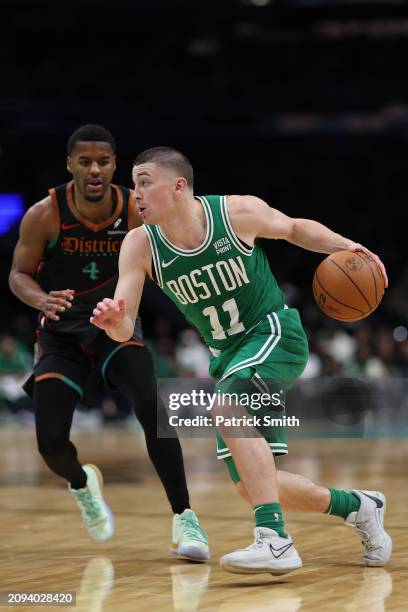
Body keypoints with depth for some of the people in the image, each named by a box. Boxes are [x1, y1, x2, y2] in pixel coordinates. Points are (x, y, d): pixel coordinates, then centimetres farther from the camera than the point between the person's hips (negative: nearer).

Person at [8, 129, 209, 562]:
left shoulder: (136, 211, -14)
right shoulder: (44, 215, -18)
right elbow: (19, 274, -7)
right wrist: (42, 300, -28)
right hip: (61, 335, 0)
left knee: (153, 406, -26)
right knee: (51, 443, -10)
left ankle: (184, 518, -18)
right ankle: (81, 484, 29)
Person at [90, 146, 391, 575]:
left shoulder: (239, 212, -15)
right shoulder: (139, 246, -10)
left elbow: (296, 229, 5)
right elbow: (125, 330, -16)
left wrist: (343, 245, -11)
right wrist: (112, 320, -39)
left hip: (276, 334, -5)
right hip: (227, 355, 5)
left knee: (228, 406, -35)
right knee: (251, 485, 4)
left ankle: (274, 541, -37)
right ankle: (357, 507, 30)